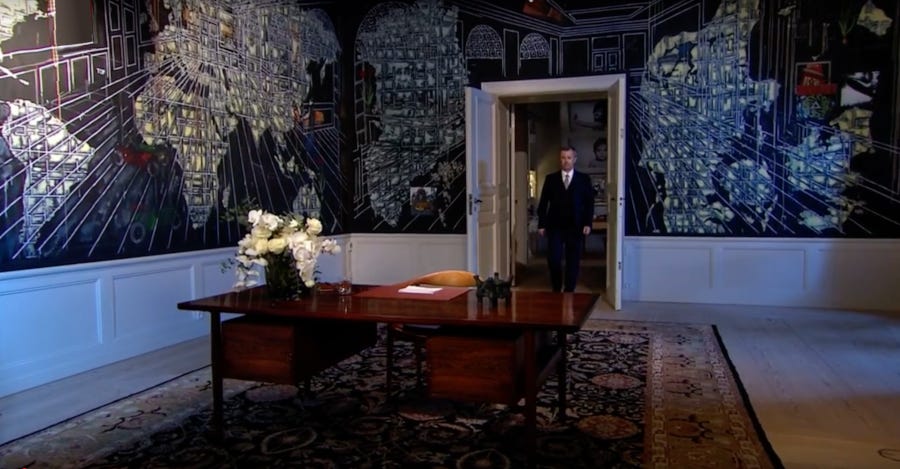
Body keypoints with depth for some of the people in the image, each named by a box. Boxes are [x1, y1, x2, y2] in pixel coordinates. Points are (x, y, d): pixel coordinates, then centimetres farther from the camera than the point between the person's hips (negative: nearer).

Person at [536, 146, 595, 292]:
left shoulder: (584, 179, 6)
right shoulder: (551, 178, 7)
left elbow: (589, 203, 4)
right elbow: (543, 203, 6)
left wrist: (587, 223, -6)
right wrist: (541, 224, -1)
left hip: (576, 227, 0)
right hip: (555, 226, 0)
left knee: (573, 262, 3)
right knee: (553, 260, -5)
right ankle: (556, 290, 14)